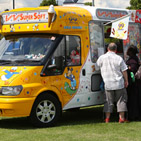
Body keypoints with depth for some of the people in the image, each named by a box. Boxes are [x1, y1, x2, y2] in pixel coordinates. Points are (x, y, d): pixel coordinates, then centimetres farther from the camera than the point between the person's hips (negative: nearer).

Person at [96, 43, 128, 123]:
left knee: (109, 101, 11)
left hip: (108, 84, 1)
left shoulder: (102, 58, -4)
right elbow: (124, 71, -3)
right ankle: (121, 118, 8)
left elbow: (98, 66, 14)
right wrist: (126, 81, 9)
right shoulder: (119, 58, -8)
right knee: (121, 100, 8)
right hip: (119, 83, -1)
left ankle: (107, 118, 10)